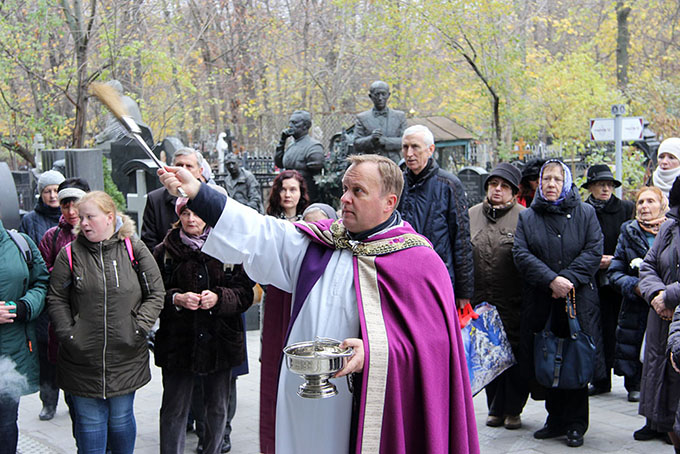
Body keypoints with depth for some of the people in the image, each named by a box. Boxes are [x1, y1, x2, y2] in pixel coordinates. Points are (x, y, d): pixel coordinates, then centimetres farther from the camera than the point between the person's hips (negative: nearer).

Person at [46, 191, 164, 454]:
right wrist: (69, 334, -7)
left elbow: (156, 294, 2)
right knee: (89, 420, 6)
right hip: (82, 359, 0)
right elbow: (56, 299, 3)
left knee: (121, 418, 12)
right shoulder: (70, 254, 0)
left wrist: (137, 329, -7)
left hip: (126, 358, 0)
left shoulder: (134, 250, 0)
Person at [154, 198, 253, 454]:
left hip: (219, 341, 1)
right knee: (174, 410, 4)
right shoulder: (164, 252, 2)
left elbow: (245, 293, 1)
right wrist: (176, 299, -17)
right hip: (177, 342, -1)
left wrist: (218, 298, -17)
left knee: (217, 409, 12)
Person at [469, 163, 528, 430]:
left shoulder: (523, 218, -2)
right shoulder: (471, 215, 10)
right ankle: (496, 408, 22)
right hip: (480, 302, 4)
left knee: (514, 354, 2)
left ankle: (513, 410, 16)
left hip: (513, 304, -4)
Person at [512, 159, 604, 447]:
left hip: (578, 300, -1)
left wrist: (569, 279, -14)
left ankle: (575, 425, 9)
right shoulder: (527, 217, 11)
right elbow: (521, 254, -2)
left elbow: (594, 251, -1)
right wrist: (551, 280, -15)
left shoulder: (586, 213, 9)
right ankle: (555, 421, 17)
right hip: (541, 302, 2)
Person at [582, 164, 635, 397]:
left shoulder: (627, 209, 2)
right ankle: (601, 380, 16)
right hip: (594, 281, 2)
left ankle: (633, 383, 7)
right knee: (601, 332, 5)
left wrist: (613, 260, -10)